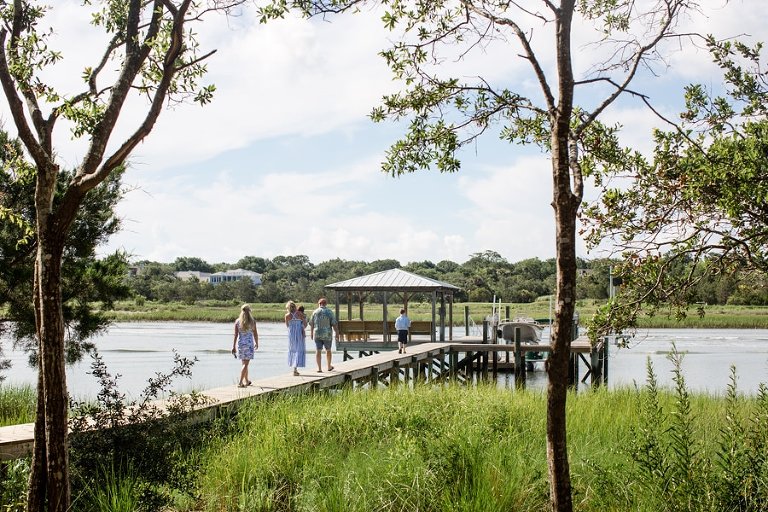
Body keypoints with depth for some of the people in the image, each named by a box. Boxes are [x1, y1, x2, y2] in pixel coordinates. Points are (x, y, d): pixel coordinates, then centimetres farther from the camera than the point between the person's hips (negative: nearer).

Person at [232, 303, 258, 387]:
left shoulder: (237, 321, -2)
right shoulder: (252, 321, -6)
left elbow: (236, 335, -3)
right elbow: (255, 334, 0)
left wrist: (233, 346, 1)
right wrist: (256, 343, 16)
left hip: (240, 343, 3)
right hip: (249, 343, -3)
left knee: (244, 363, 18)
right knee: (245, 364, -2)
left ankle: (246, 381, 31)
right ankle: (240, 382, -12)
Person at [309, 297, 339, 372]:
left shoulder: (315, 312, 0)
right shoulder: (330, 312, -6)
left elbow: (311, 324, 6)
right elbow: (334, 324, -10)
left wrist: (311, 333, 19)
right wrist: (337, 334, -3)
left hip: (317, 334, 1)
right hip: (327, 335, -1)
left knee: (318, 351, 4)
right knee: (328, 350, 15)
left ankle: (319, 368, 0)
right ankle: (329, 366, 27)